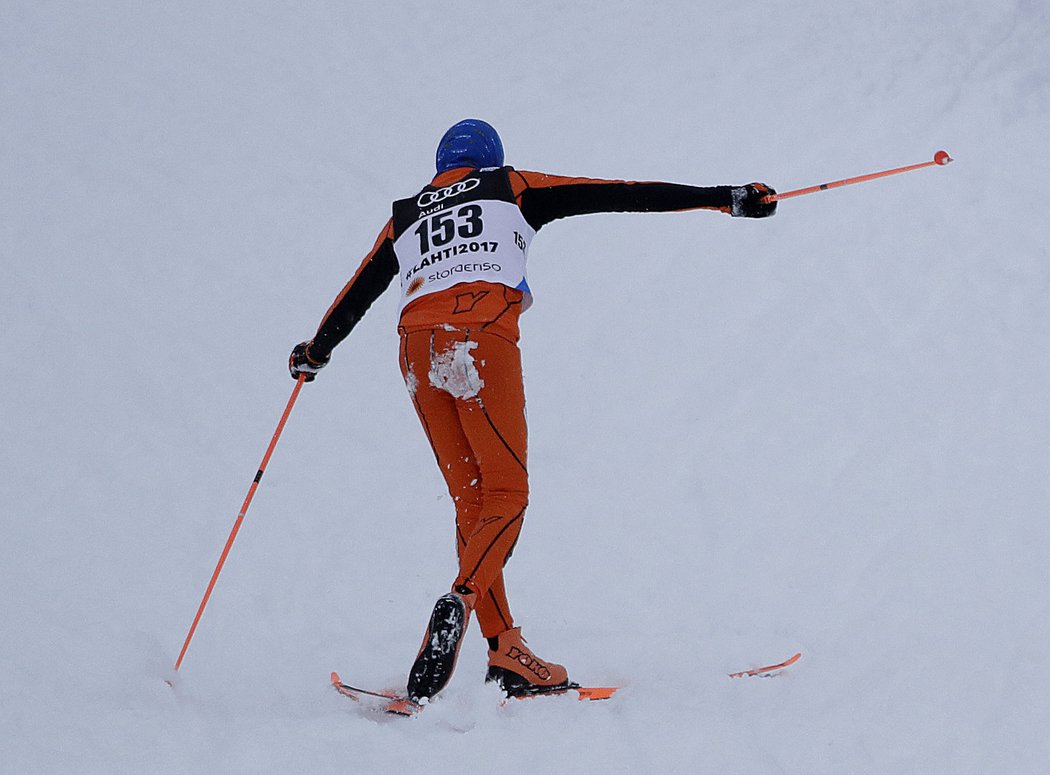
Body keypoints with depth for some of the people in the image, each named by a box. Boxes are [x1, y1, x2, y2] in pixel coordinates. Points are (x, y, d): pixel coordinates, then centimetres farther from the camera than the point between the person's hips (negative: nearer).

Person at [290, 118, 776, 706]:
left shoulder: (405, 217, 29)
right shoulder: (511, 189, 20)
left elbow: (357, 293, 34)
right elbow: (617, 194, 15)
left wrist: (315, 353, 52)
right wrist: (723, 198, 15)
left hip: (419, 347, 4)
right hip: (483, 336, -4)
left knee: (472, 502, 7)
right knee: (507, 493, -4)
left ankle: (505, 652, -2)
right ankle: (460, 600, -32)